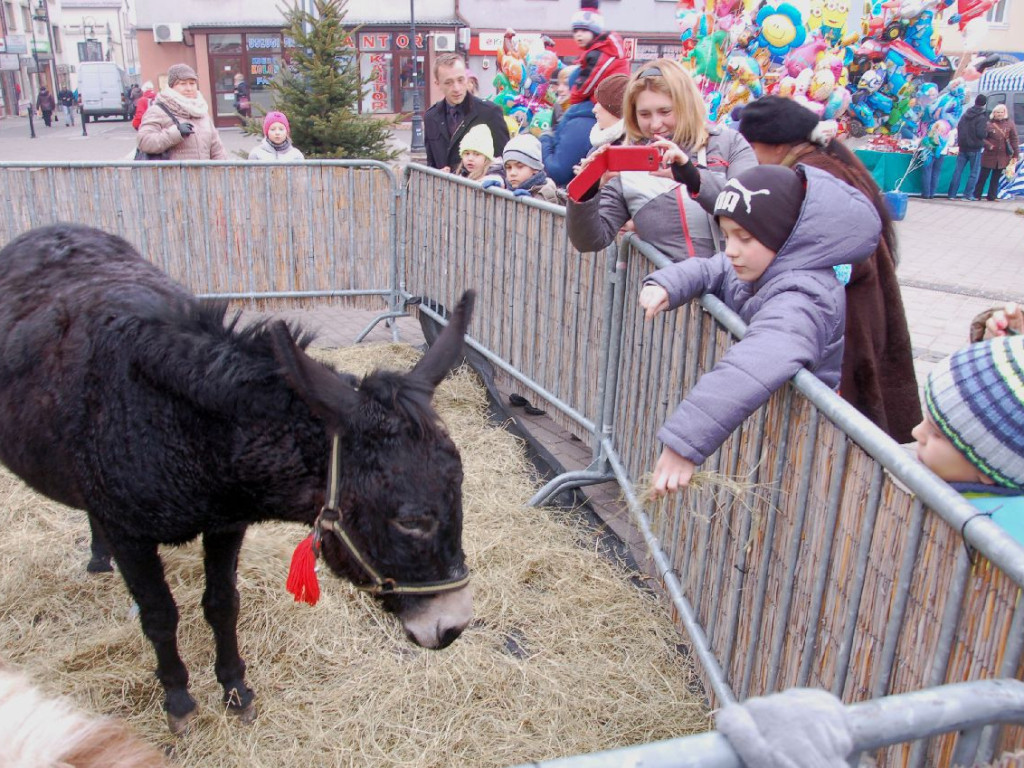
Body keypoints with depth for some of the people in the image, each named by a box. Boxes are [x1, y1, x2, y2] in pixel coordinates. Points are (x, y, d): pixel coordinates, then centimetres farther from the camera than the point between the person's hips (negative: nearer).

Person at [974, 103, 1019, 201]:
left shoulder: (1009, 123, 0)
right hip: (989, 155, -3)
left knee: (996, 178, 11)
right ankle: (977, 195, 11)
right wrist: (988, 145, -20)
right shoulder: (989, 124, -7)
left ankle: (991, 197, 18)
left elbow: (1014, 139, 3)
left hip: (1003, 157, 3)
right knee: (983, 176, 3)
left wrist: (1015, 155, -1)